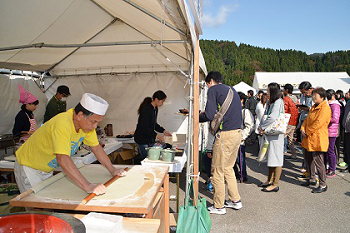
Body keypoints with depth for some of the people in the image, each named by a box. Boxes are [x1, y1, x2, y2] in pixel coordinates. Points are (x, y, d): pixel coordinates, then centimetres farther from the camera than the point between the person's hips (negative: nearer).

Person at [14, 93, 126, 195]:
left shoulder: (87, 122, -13)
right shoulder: (62, 124, -38)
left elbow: (96, 148, -2)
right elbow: (63, 159, -48)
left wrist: (112, 170, -8)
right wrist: (87, 186, -53)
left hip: (46, 169, 7)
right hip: (29, 167, -7)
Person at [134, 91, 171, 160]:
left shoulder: (155, 109, 7)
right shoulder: (146, 109, -20)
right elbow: (144, 127, -25)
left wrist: (163, 131, 7)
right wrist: (156, 135, -26)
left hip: (150, 139, 9)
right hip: (142, 139, -9)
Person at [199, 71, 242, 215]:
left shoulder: (214, 89, -4)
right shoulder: (231, 89, 20)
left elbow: (210, 115, -16)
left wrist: (197, 117, 4)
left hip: (225, 135, -9)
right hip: (237, 133, 9)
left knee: (217, 171, 3)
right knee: (228, 168, 21)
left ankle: (218, 207, 14)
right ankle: (235, 200, 29)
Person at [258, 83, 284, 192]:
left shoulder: (278, 102, -13)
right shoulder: (269, 103, 13)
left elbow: (272, 118, -23)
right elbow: (265, 116, 14)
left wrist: (262, 127, -12)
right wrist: (261, 127, -3)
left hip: (276, 134, -9)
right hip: (269, 133, 9)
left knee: (276, 158, -2)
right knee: (270, 157, 16)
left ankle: (275, 184, 5)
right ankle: (270, 180, 28)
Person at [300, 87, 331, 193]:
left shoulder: (325, 108, -14)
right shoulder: (314, 107, 16)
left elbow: (318, 123, -21)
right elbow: (307, 119, 16)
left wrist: (308, 132, -12)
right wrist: (303, 129, 0)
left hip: (318, 139, -10)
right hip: (309, 139, 10)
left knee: (318, 162, -5)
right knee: (308, 159, 17)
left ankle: (323, 185, 7)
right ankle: (312, 179, 32)